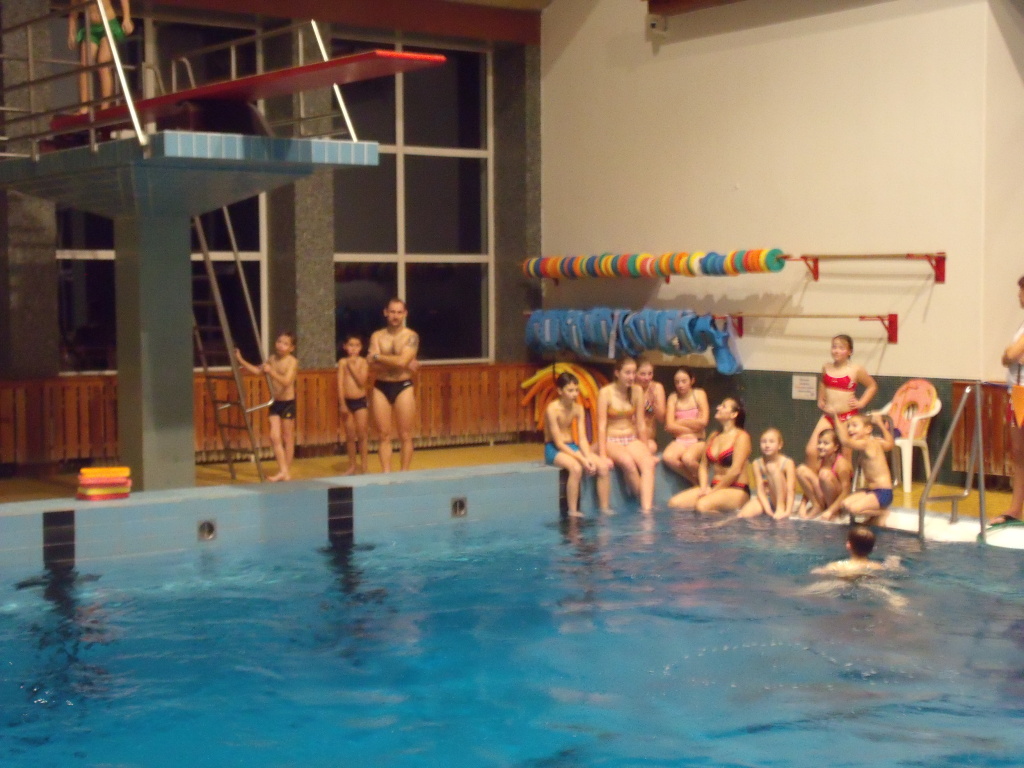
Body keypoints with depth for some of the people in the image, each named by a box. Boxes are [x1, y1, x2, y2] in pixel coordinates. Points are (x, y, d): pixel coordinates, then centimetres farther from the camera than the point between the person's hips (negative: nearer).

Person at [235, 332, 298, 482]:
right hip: (275, 403, 6)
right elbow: (257, 370, 19)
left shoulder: (292, 362, -13)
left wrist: (271, 372, -38)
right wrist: (241, 360, 12)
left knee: (287, 438, 3)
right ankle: (282, 470, -1)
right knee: (274, 437, -4)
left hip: (287, 403, -6)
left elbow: (286, 381, -26)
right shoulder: (273, 359, 7)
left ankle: (287, 472, 12)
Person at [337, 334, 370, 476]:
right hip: (347, 401, 1)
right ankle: (352, 465, 17)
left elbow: (362, 381, -13)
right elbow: (340, 384, -3)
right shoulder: (343, 362, 0)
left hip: (360, 401, -1)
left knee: (362, 435, 0)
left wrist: (352, 366, -14)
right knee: (350, 436, 8)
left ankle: (363, 466, 7)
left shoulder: (363, 362, -2)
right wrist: (342, 404, -8)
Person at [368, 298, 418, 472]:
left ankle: (404, 474, 6)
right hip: (381, 388, 2)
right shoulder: (377, 336, 5)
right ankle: (385, 474, 6)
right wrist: (400, 364, -14)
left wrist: (379, 356, -7)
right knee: (384, 436, 3)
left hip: (403, 387, -2)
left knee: (405, 436, 0)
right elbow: (374, 365, -9)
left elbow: (402, 360, -18)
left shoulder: (411, 336, -3)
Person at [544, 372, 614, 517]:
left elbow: (582, 439, 0)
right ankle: (573, 511, -27)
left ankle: (604, 508, -9)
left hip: (572, 447, 6)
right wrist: (582, 459, -25)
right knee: (576, 467, -36)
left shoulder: (578, 408, 2)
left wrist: (589, 457, -18)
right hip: (554, 449, -6)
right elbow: (558, 443, -19)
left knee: (603, 466, -16)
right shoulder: (552, 409, -17)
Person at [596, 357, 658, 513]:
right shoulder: (606, 393, -8)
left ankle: (646, 508, -38)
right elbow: (601, 426, -11)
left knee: (648, 463, -27)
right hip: (611, 441, -4)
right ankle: (648, 502, -20)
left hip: (632, 440, 4)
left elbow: (641, 424, 9)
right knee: (628, 462, -35)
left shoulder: (637, 391, 5)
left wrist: (646, 450, 10)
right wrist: (602, 455, -17)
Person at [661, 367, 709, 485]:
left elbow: (703, 422, -6)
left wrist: (680, 422, -2)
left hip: (698, 441, -2)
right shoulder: (673, 398, 6)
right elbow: (670, 426, -3)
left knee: (688, 458, -35)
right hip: (680, 441, 2)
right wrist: (692, 427, -7)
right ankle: (694, 482, -12)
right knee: (668, 457, -31)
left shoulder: (699, 394, 3)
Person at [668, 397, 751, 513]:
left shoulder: (741, 436, -6)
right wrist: (704, 487, -5)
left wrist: (713, 490, -13)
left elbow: (735, 471, -14)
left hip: (736, 491, -7)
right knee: (674, 503, -12)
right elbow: (703, 465, 12)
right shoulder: (713, 436, 17)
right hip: (713, 487, 7)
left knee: (702, 505, -35)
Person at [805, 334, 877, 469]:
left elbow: (872, 386, 9)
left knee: (845, 455, 2)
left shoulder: (855, 370, -4)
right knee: (811, 451, -10)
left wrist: (861, 403, 0)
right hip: (828, 416, 3)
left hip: (847, 416, -3)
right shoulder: (826, 368, 5)